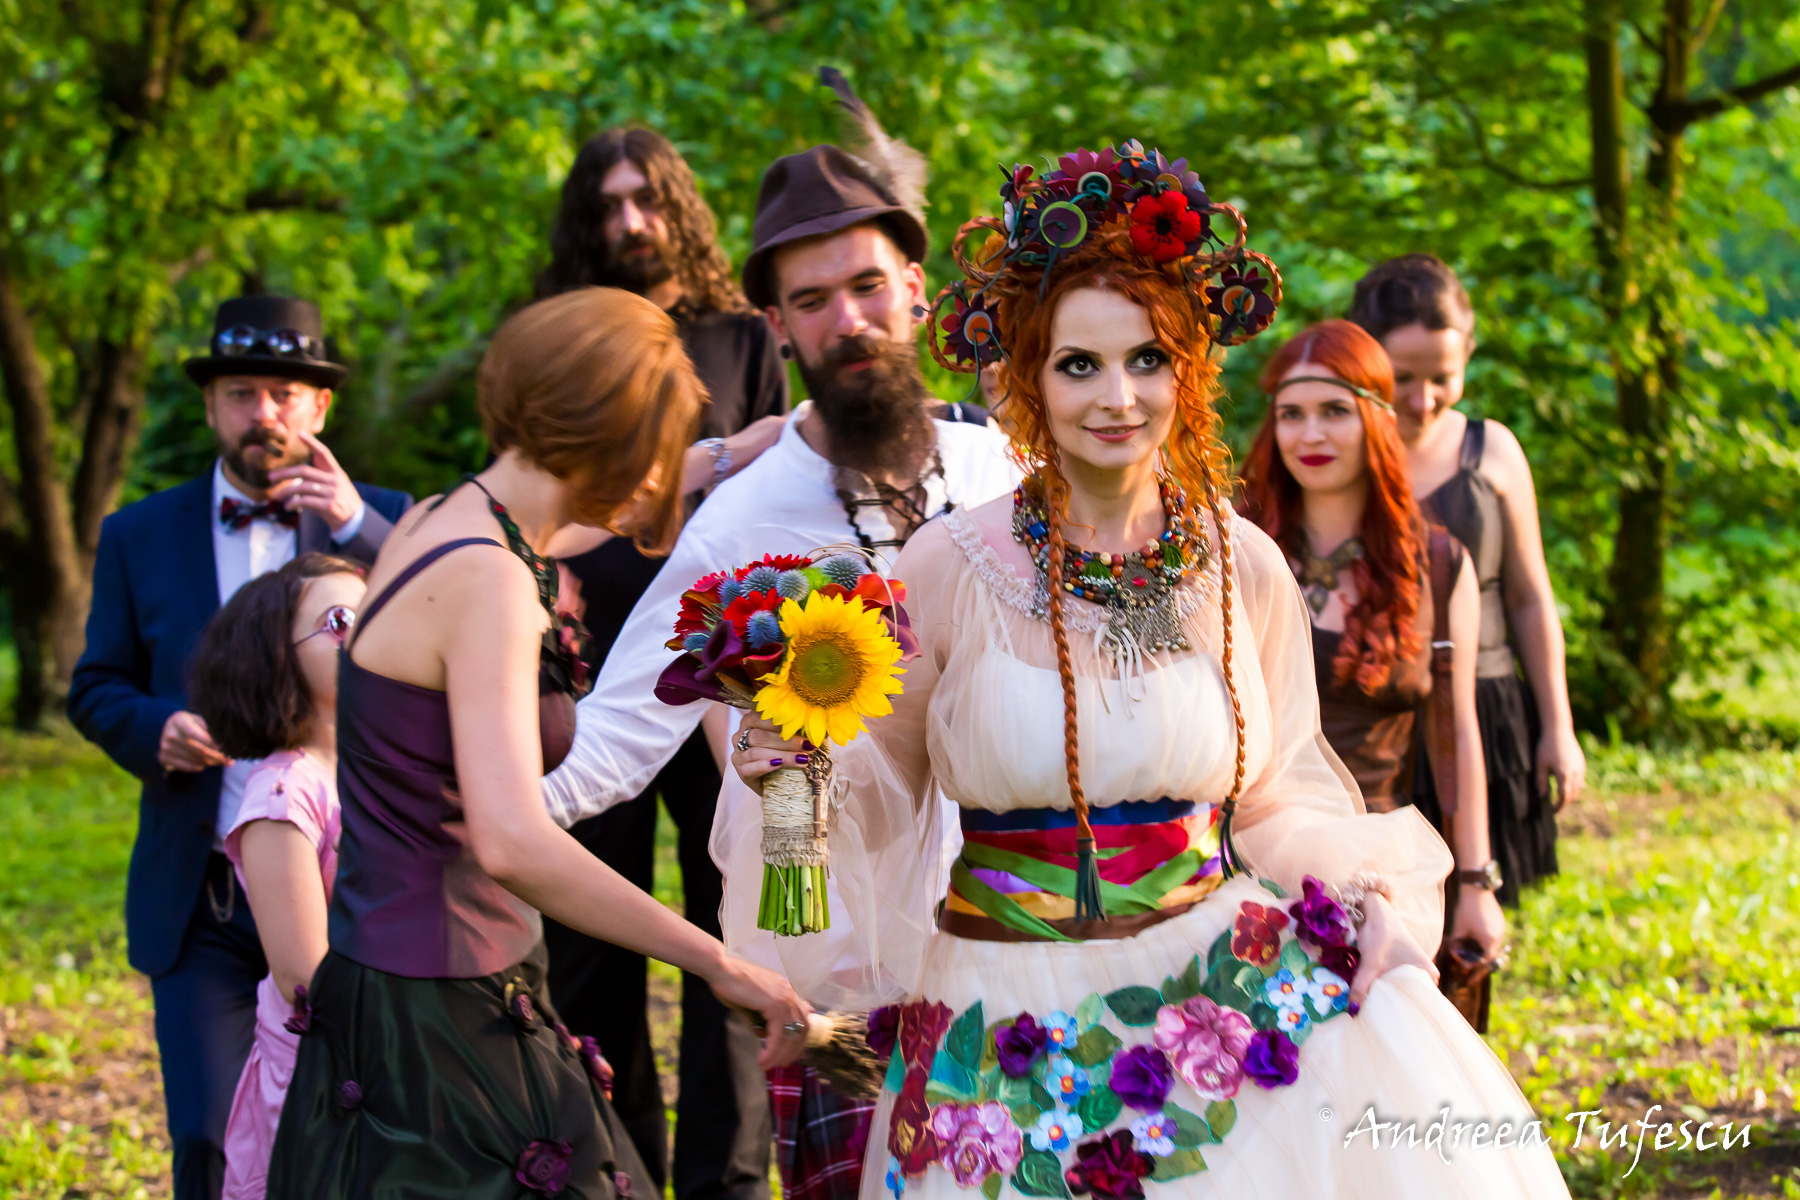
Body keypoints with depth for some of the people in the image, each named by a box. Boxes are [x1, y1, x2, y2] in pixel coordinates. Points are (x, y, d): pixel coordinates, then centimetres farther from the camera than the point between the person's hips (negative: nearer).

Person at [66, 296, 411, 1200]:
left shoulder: (383, 519, 4)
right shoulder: (140, 537, 7)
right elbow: (96, 689, 11)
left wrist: (356, 526, -20)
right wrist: (156, 730, -12)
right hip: (202, 902, 0)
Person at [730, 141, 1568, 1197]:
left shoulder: (1244, 568, 1)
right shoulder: (947, 569, -6)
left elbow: (1273, 799, 11)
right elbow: (882, 795, 5)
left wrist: (1363, 890, -5)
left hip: (1227, 984, 2)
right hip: (1010, 1047, -2)